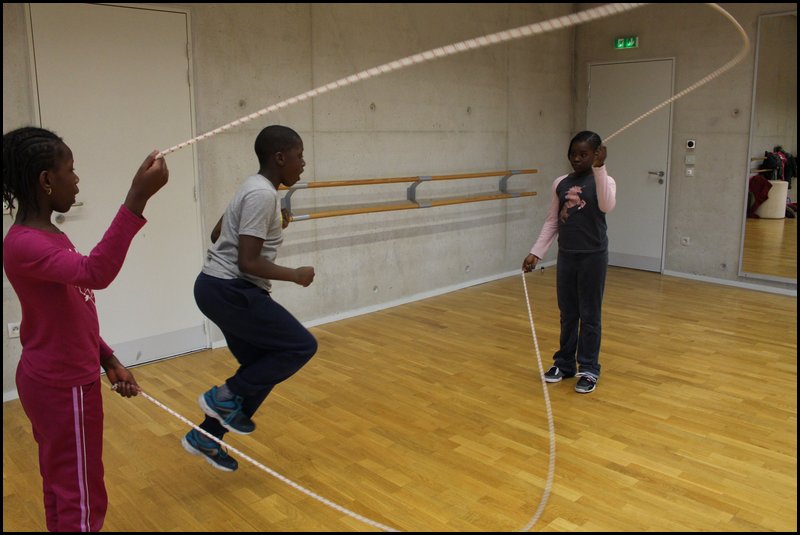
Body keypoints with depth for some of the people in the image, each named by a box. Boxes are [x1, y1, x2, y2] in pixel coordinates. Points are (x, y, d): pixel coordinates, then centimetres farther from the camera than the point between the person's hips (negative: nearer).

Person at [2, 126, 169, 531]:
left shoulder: (48, 236, 9)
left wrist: (108, 362, 11)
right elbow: (95, 272, -43)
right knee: (82, 500, 3)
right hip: (63, 387, -10)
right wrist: (137, 198, -48)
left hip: (58, 381, 10)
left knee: (61, 489, 22)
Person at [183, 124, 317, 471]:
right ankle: (226, 395, 0)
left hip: (222, 289, 10)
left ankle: (205, 438, 24)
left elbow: (217, 234, 22)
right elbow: (248, 263, -23)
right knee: (301, 346, -7)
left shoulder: (257, 189, 13)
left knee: (262, 368, 14)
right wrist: (295, 275, -11)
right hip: (229, 291, -10)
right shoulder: (263, 195, -18)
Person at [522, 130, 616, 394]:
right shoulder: (560, 183, 4)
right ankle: (564, 363, 28)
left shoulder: (604, 180, -7)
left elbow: (607, 206, -29)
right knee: (567, 313, 14)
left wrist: (599, 168, -34)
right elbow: (551, 222, 8)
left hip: (593, 256, -4)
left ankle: (589, 369, 17)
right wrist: (536, 252, 2)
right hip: (566, 255, 4)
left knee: (589, 315, 5)